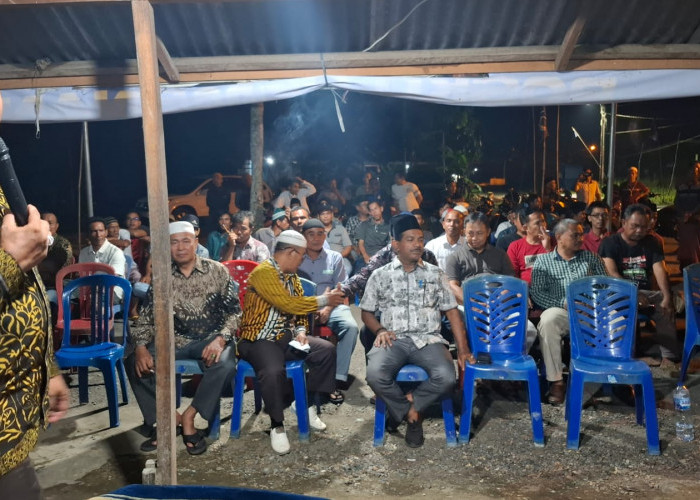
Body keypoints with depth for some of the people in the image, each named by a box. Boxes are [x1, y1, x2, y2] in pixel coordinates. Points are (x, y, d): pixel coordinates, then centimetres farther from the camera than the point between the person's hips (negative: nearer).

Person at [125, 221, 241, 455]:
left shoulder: (217, 271, -3)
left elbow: (234, 311, -4)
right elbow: (146, 315, 3)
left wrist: (221, 339, -22)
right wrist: (141, 346, -16)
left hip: (210, 338, -2)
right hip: (174, 339, 3)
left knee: (225, 365, -34)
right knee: (133, 361, -20)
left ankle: (188, 416, -11)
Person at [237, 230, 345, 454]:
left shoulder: (291, 276, 13)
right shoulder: (263, 272, -15)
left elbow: (299, 308, 18)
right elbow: (288, 304, -23)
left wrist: (301, 331, -3)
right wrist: (324, 300, -13)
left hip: (286, 337, 8)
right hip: (259, 340, -8)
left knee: (327, 350, -10)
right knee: (274, 371, -35)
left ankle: (308, 403, 6)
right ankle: (276, 425, -12)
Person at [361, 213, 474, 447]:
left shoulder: (435, 274, 11)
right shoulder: (380, 275, 9)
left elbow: (452, 311, 9)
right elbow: (367, 312, 14)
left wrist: (462, 349, 0)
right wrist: (380, 329, -7)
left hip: (428, 339, 1)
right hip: (393, 340, 0)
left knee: (446, 378, -29)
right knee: (375, 375, -31)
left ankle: (408, 405, 0)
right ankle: (413, 411, -3)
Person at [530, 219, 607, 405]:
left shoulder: (591, 258, 20)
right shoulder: (543, 261, 11)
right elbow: (536, 292, 0)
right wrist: (564, 303, -14)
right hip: (560, 312, -2)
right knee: (547, 320, -37)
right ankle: (556, 382, -26)